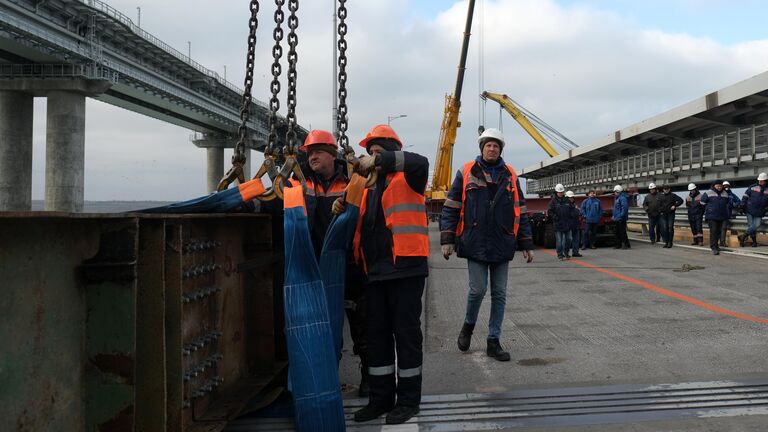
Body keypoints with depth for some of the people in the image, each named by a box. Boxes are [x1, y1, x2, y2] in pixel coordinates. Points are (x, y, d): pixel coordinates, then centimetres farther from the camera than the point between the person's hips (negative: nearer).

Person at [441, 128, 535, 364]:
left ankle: (493, 341, 15)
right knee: (478, 289, -6)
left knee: (499, 294, 5)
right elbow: (451, 208, 2)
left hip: (502, 245, 3)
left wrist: (526, 244, 11)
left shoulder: (510, 176, 10)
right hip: (475, 244, -3)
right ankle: (468, 326, 23)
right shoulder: (466, 173, 2)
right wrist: (447, 240, -5)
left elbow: (520, 212, 13)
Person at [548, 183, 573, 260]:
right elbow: (549, 211, -7)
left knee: (568, 239, 9)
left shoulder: (567, 200, 10)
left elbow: (571, 209, 21)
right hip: (558, 224, -5)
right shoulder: (553, 201, -4)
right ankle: (560, 255, 5)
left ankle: (566, 253, 25)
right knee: (559, 241, -2)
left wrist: (570, 216, 9)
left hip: (567, 224, 5)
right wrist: (555, 217, -15)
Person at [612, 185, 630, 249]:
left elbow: (624, 207, -24)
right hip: (617, 218, 11)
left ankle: (627, 245, -5)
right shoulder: (617, 198, 18)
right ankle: (618, 245, 21)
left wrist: (621, 216, -25)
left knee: (622, 232, -9)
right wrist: (614, 216, 20)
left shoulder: (622, 198, -15)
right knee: (618, 232, 14)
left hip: (621, 219, -11)